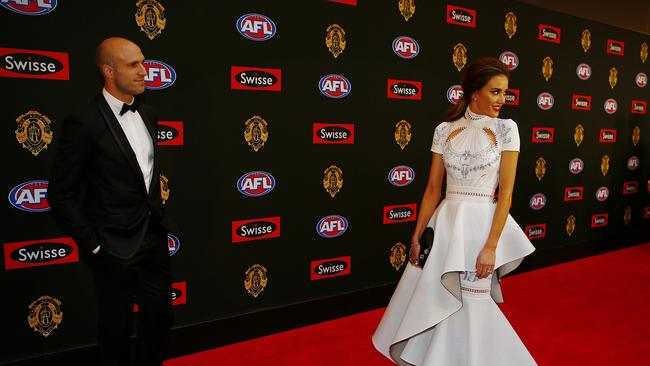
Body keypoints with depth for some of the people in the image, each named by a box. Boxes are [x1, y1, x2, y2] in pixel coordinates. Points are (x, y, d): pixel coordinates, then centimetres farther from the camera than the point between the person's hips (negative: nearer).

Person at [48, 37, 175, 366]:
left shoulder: (146, 114, 6)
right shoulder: (85, 123, -15)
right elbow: (61, 194, -11)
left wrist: (159, 218, 13)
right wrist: (92, 245, -11)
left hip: (153, 237, 6)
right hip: (116, 247, -6)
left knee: (159, 317, 18)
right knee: (117, 328, 13)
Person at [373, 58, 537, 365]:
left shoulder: (506, 129, -3)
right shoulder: (444, 130, 2)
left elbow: (506, 191, -8)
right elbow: (433, 189, 4)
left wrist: (491, 246, -14)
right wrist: (417, 236, 3)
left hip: (481, 223, -2)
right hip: (446, 223, 3)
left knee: (470, 305, 8)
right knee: (427, 299, 12)